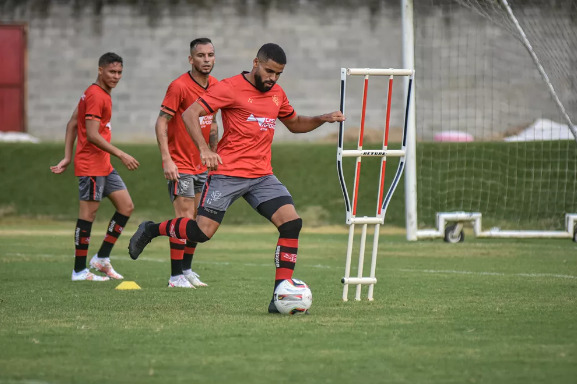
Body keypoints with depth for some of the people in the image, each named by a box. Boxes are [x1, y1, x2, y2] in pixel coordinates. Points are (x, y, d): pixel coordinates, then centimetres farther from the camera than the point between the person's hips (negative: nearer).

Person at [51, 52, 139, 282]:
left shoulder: (102, 94, 15)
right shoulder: (96, 96, -15)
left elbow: (72, 124, 17)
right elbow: (92, 135, -21)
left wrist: (68, 157, 14)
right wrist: (121, 155, -20)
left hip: (104, 166, 10)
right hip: (90, 165, -10)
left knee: (126, 206, 7)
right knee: (88, 214, -5)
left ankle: (102, 258, 12)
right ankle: (79, 270, 1)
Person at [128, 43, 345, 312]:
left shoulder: (276, 94, 14)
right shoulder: (231, 88, -8)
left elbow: (295, 124, 31)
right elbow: (190, 114, -13)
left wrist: (323, 119, 13)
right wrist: (203, 149, -25)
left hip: (262, 176, 6)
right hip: (228, 173, -6)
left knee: (292, 223, -13)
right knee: (203, 231, -11)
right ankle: (151, 230, 19)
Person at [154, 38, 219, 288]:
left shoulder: (215, 86, 7)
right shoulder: (179, 86, -15)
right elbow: (161, 123, -16)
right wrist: (166, 159, -23)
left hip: (201, 165, 7)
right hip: (180, 165, -7)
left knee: (196, 220, 10)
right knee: (185, 218, -11)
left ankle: (187, 269, 19)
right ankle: (176, 276, -7)